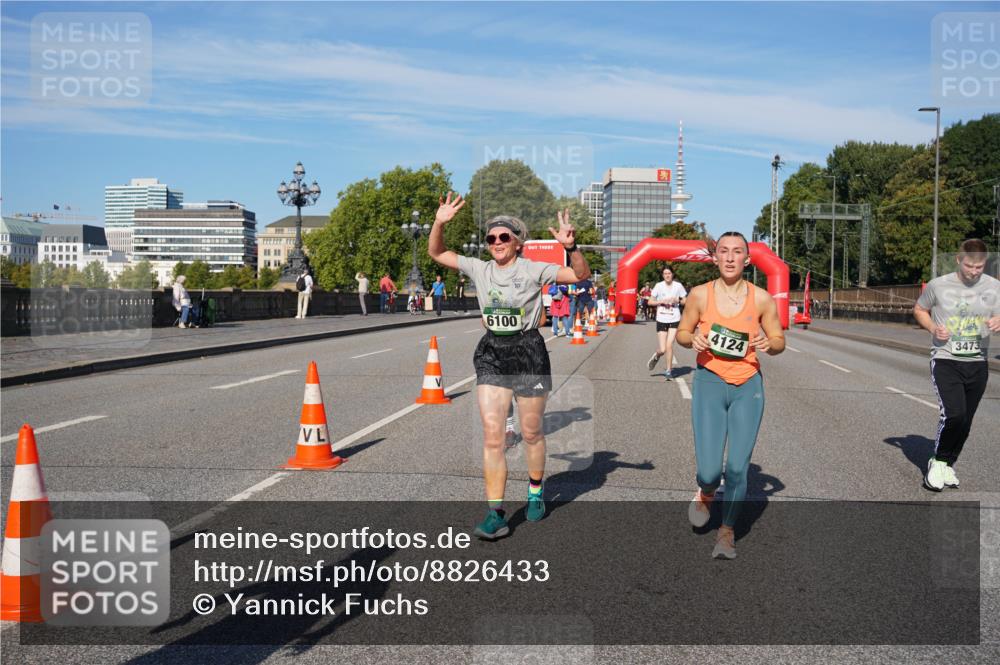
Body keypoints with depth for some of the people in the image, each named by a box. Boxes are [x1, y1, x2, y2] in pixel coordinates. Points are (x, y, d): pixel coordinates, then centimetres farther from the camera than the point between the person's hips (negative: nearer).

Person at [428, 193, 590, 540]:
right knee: (492, 436, -5)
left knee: (531, 433, 10)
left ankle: (536, 493, 36)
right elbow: (436, 253, 11)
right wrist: (439, 223, -5)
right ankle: (495, 515, -3)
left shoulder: (533, 270, -6)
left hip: (528, 353, -3)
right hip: (491, 355, 3)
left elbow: (581, 275, -12)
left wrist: (571, 246, -30)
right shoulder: (479, 269, 5)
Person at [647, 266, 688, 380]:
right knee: (662, 350, -4)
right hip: (661, 320, 0)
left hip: (674, 320, 0)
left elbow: (685, 301, 8)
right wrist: (662, 301, -13)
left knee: (669, 345, -11)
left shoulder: (678, 286, 1)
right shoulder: (659, 286, 0)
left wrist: (677, 300, -10)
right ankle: (656, 356, 34)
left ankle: (668, 371, 4)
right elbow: (650, 302, 1)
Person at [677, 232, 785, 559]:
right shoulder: (700, 294, -3)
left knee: (738, 467, -2)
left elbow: (779, 341, 8)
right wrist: (693, 339, -13)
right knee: (709, 469, -9)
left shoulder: (762, 298, -2)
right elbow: (682, 332, 9)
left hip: (748, 386, 1)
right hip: (709, 382, -1)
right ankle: (705, 494, 29)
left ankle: (727, 530, 22)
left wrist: (769, 344, -14)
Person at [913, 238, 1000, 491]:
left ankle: (948, 465, 29)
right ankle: (938, 461, 3)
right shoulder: (938, 285, -5)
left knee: (965, 422, 9)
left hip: (978, 364, 4)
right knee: (953, 414, -19)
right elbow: (919, 310, 9)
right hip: (945, 360, -3)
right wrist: (933, 328, -10)